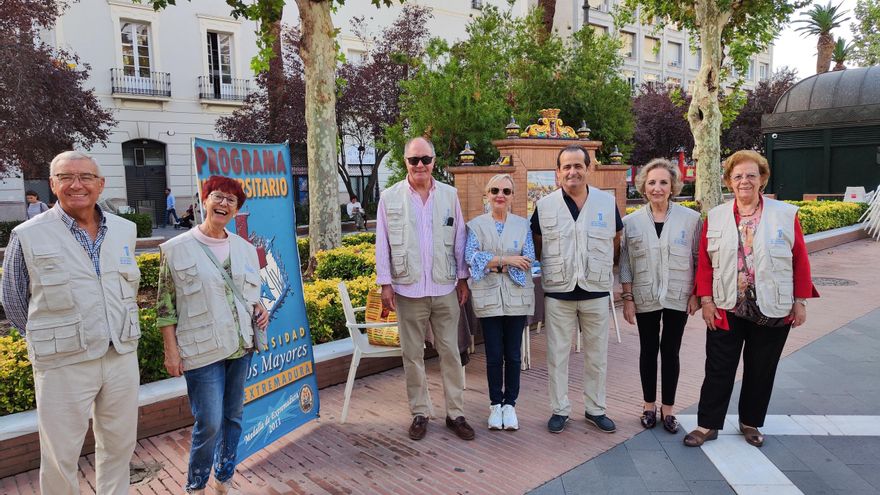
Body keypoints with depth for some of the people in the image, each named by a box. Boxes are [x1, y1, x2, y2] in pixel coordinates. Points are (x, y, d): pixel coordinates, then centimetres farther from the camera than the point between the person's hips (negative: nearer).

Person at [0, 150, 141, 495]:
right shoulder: (28, 236, -8)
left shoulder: (125, 230, 4)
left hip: (123, 358, 4)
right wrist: (52, 340, 7)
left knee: (119, 446, 16)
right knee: (60, 458, 10)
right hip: (63, 365, -3)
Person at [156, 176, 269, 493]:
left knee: (233, 417, 14)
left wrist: (259, 310, -2)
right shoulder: (176, 249, -5)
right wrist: (171, 350, -7)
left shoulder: (245, 249, 7)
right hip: (202, 349, -5)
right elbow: (166, 305, -3)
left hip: (241, 345, 5)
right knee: (210, 423, -4)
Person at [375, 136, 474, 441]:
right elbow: (382, 243, 1)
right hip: (408, 290, -1)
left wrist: (462, 279, 6)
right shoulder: (389, 197, 1)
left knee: (451, 352, 7)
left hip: (445, 289, 1)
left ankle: (456, 413, 20)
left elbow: (459, 239, 8)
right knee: (412, 354, 8)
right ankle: (419, 413, 22)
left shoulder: (449, 195, 4)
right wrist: (385, 284, -3)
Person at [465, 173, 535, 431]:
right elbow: (470, 256, -12)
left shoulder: (523, 224, 7)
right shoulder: (476, 224, 4)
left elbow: (528, 260, -5)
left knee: (513, 354, 7)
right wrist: (506, 259, -17)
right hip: (488, 298, -1)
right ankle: (496, 405, 21)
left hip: (517, 297, 1)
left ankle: (510, 404, 21)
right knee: (494, 355, 5)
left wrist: (492, 264, -14)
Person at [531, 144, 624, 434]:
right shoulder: (544, 205, -2)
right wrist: (545, 271, 6)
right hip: (558, 292, -1)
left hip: (596, 291, 1)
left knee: (597, 355, 12)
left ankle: (595, 409, 28)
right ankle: (559, 410, 22)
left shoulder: (607, 202, 0)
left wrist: (603, 268, 9)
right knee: (557, 354, 7)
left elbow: (617, 240, 12)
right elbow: (537, 244, 10)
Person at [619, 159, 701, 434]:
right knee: (648, 351, 10)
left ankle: (668, 409, 21)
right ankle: (649, 406, 25)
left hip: (678, 298, -1)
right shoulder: (631, 222, -1)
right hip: (645, 299, 1)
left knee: (670, 352, 8)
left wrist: (696, 295, -2)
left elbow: (700, 259, 1)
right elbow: (625, 263, 1)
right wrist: (627, 298, -1)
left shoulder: (691, 219, -4)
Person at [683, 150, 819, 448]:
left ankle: (750, 423, 31)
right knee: (718, 370, 7)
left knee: (761, 371, 13)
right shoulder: (715, 217, 1)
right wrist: (706, 300, -4)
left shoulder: (786, 214, -3)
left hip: (773, 311, 0)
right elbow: (705, 262, 1)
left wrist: (800, 301, -2)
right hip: (725, 310, 0)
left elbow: (800, 261, -1)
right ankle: (708, 425, 19)